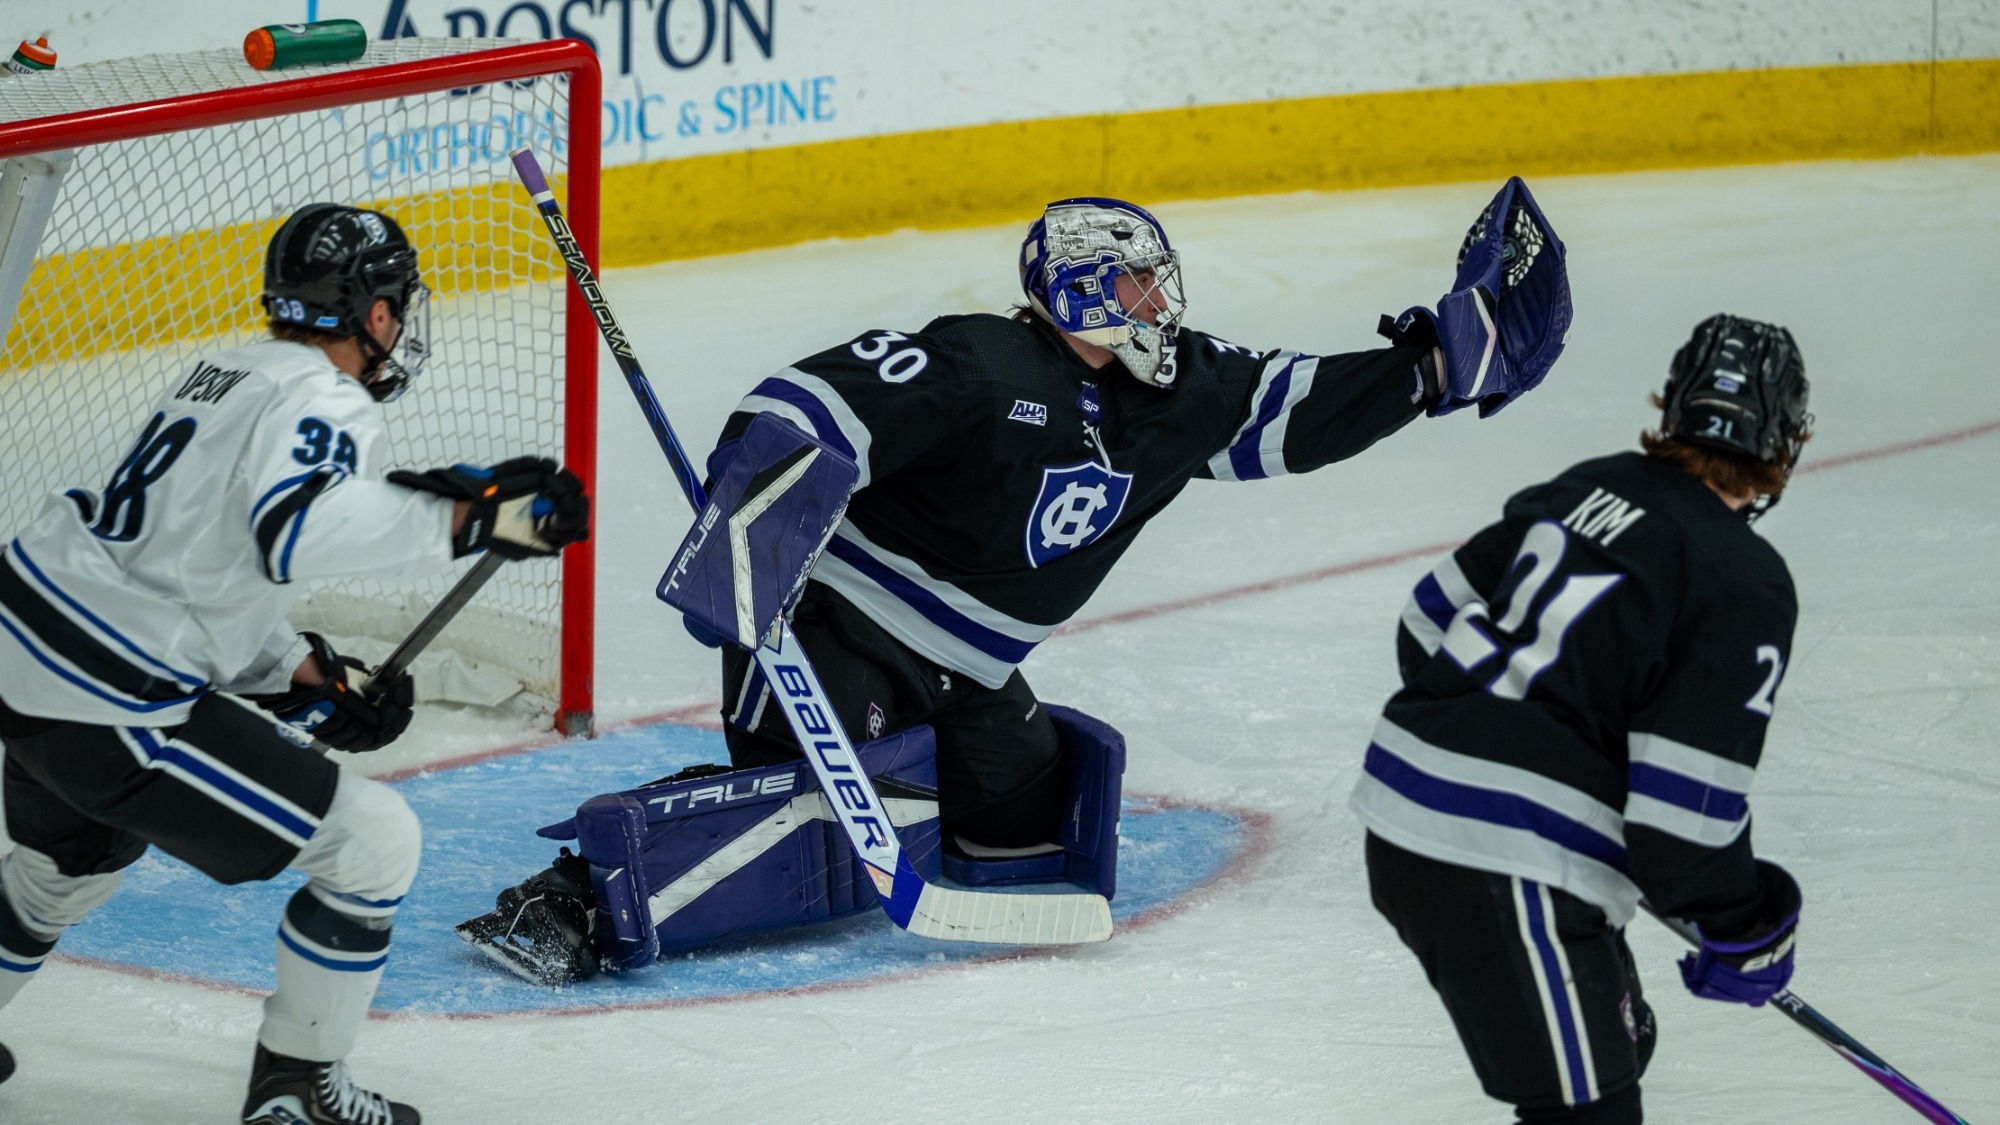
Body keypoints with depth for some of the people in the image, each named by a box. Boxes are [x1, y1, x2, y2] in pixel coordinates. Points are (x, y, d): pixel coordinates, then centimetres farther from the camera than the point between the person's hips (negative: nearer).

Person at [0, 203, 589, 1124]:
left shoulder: (229, 374, 13)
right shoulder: (323, 404, -17)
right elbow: (296, 528, -39)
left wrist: (301, 678, 14)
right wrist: (460, 516, -39)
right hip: (110, 709, -10)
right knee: (371, 842, -3)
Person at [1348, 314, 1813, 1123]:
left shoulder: (1590, 489, 11)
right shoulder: (1746, 586, -11)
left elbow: (1430, 628, 18)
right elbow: (1685, 809, -15)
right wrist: (1745, 929, 1)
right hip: (1507, 870, -9)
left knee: (1613, 1046, 24)